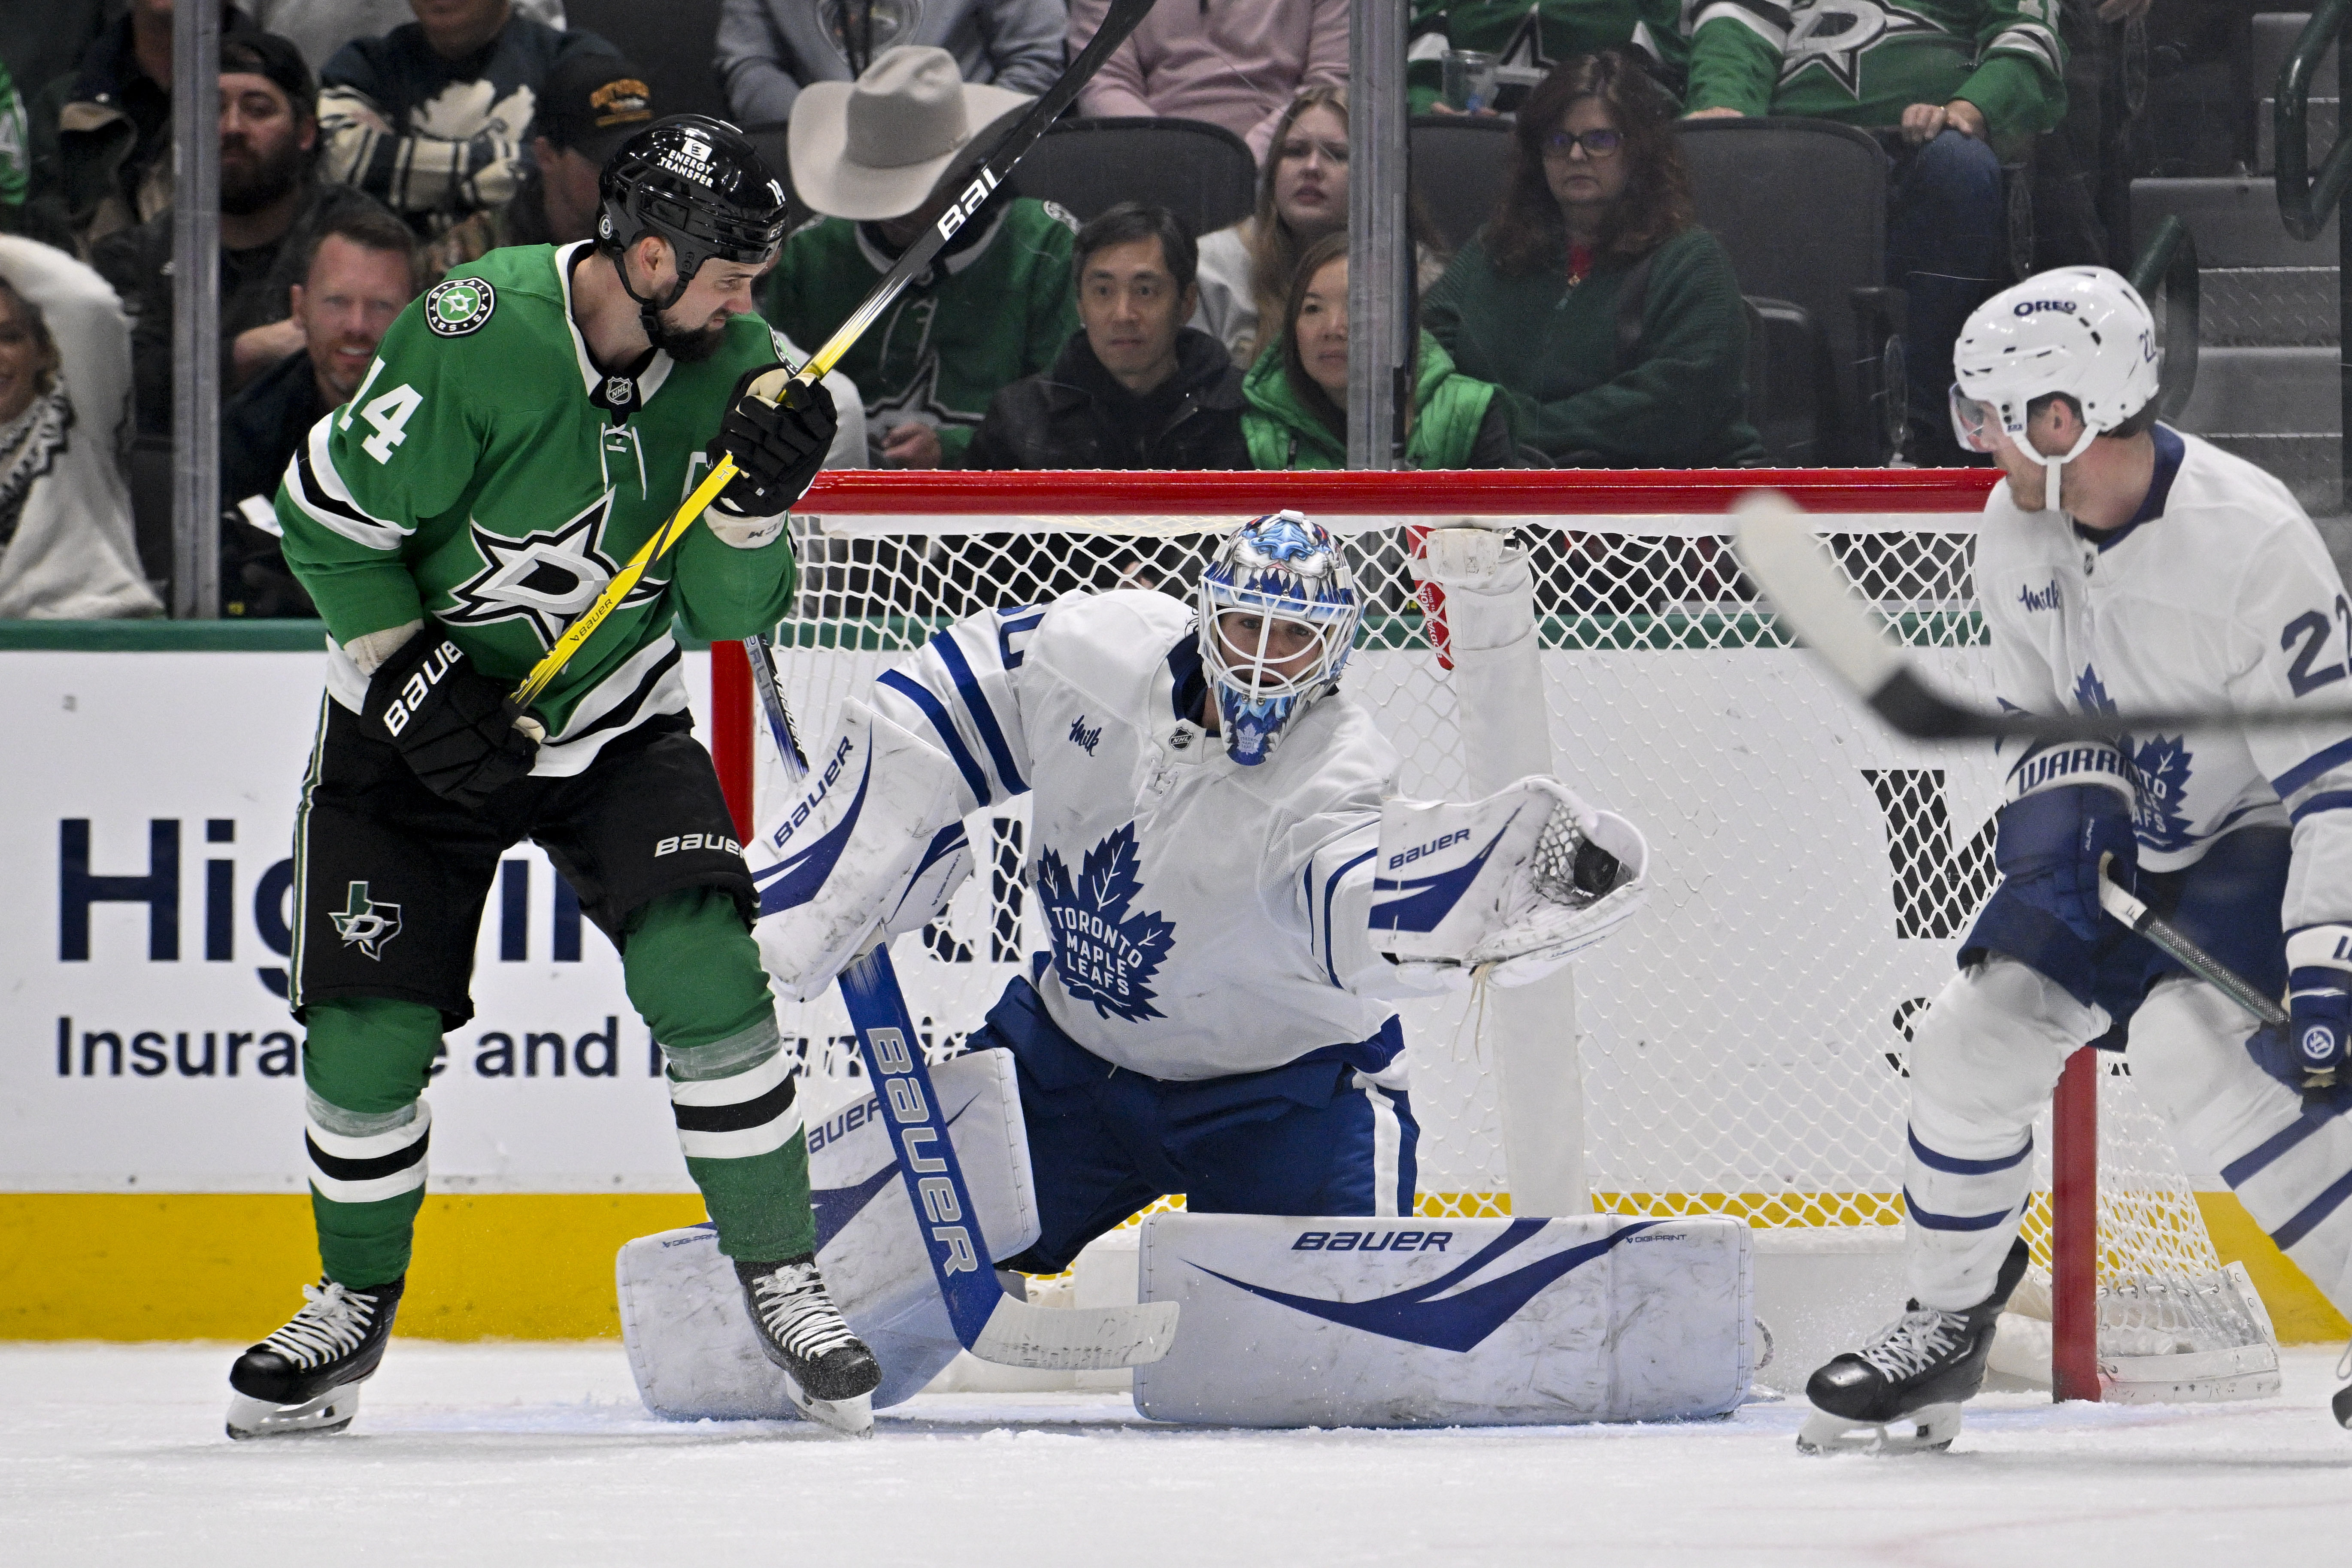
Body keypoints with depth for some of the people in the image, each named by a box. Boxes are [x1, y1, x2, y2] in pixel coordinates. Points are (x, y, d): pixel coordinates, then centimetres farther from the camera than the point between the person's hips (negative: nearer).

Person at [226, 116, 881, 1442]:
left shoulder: (733, 362, -11)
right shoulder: (474, 336, -25)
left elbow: (725, 612, -8)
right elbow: (328, 520, -14)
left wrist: (757, 497, -26)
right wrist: (413, 682, -18)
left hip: (617, 729, 2)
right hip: (416, 714, -2)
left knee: (706, 974, -17)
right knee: (371, 1027, -5)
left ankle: (781, 1280, -3)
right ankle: (358, 1300, 21)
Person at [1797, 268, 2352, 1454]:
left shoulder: (2247, 541, -29)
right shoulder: (2016, 532, -7)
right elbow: (2047, 716, 6)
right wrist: (2062, 805, -17)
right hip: (2130, 843, 7)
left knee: (2192, 1044, -29)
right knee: (1976, 1035, 0)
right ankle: (1944, 1331, 20)